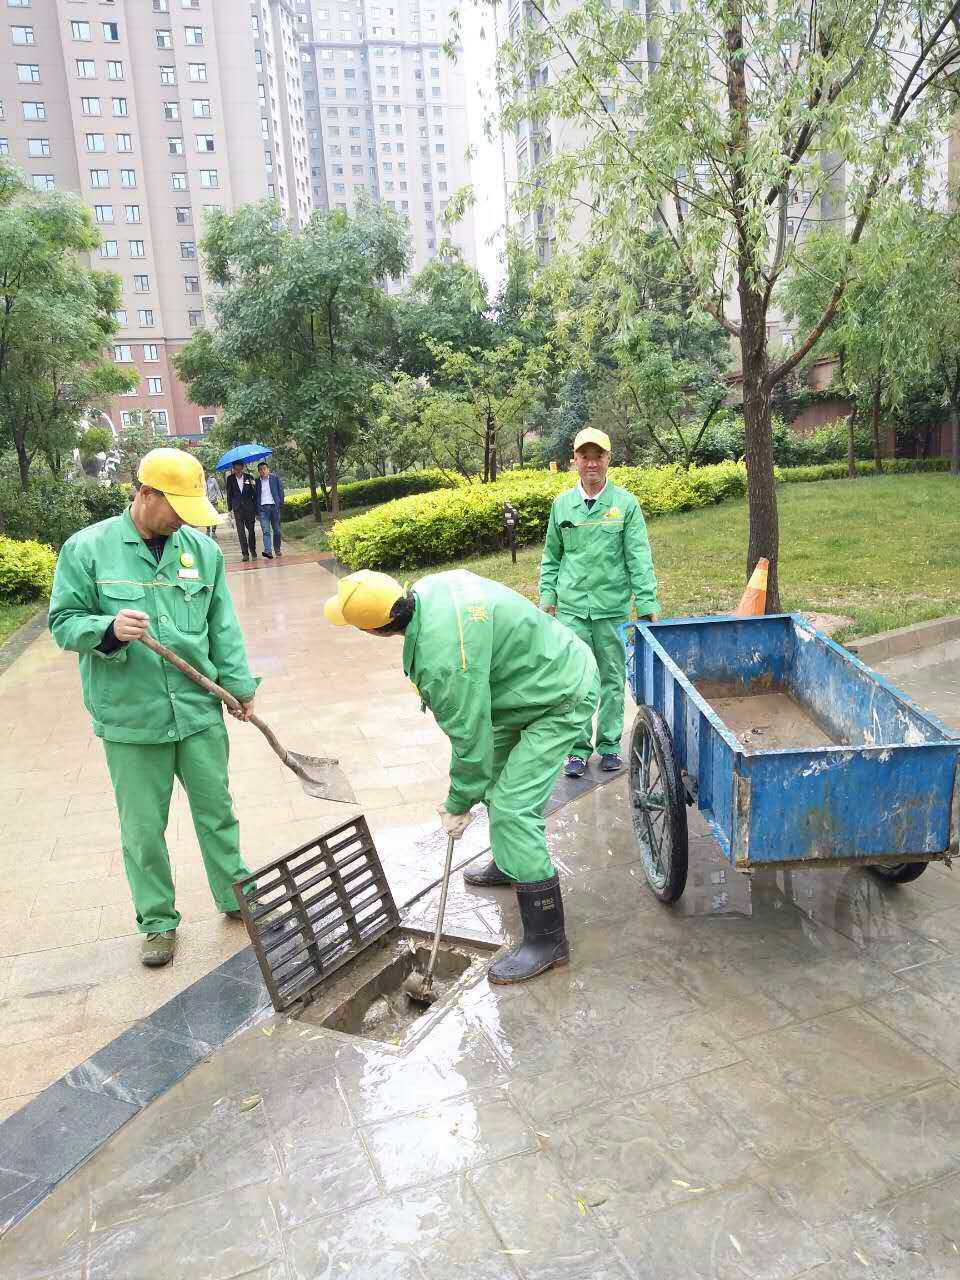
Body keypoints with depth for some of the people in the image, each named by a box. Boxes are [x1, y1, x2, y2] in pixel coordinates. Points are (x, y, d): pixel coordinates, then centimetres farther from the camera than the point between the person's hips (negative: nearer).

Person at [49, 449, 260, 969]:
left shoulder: (202, 548, 2)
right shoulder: (87, 549, -7)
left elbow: (222, 627, 8)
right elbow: (63, 622, -4)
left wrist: (239, 684, 6)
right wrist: (108, 629, -24)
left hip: (199, 710, 3)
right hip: (130, 718, -2)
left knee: (216, 811, 15)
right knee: (143, 827, 9)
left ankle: (236, 897, 33)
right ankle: (157, 922, 27)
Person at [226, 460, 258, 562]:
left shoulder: (249, 477, 4)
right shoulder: (230, 479, 5)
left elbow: (254, 493, 6)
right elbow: (229, 494, 8)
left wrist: (256, 509, 2)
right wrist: (230, 509, 3)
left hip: (249, 508, 0)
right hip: (237, 508, 0)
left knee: (251, 530, 5)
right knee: (241, 532, -2)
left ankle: (253, 551, 19)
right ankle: (245, 553, 1)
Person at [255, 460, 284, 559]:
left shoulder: (275, 478, 7)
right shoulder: (257, 482, 11)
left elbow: (281, 491, 7)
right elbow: (256, 496, 13)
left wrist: (280, 504, -2)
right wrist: (257, 510, 4)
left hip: (274, 506, 0)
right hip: (263, 508, 0)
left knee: (276, 530, 6)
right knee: (266, 531, -10)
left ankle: (277, 549, 20)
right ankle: (268, 551, -19)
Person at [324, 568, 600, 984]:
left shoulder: (442, 659, -34)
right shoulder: (429, 586, -8)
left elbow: (469, 736, -25)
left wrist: (459, 804, -9)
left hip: (559, 700, -10)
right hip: (556, 664, 10)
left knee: (511, 808, -13)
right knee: (497, 770, 23)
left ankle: (547, 939, -3)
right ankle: (510, 863, 46)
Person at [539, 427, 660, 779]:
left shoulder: (625, 503, -1)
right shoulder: (562, 504, 6)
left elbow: (639, 557, -3)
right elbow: (551, 556, 14)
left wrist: (647, 602, -8)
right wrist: (547, 596, 6)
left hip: (613, 607, -1)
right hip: (572, 607, 1)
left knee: (612, 678, 9)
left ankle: (610, 744, 22)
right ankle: (578, 748, 12)